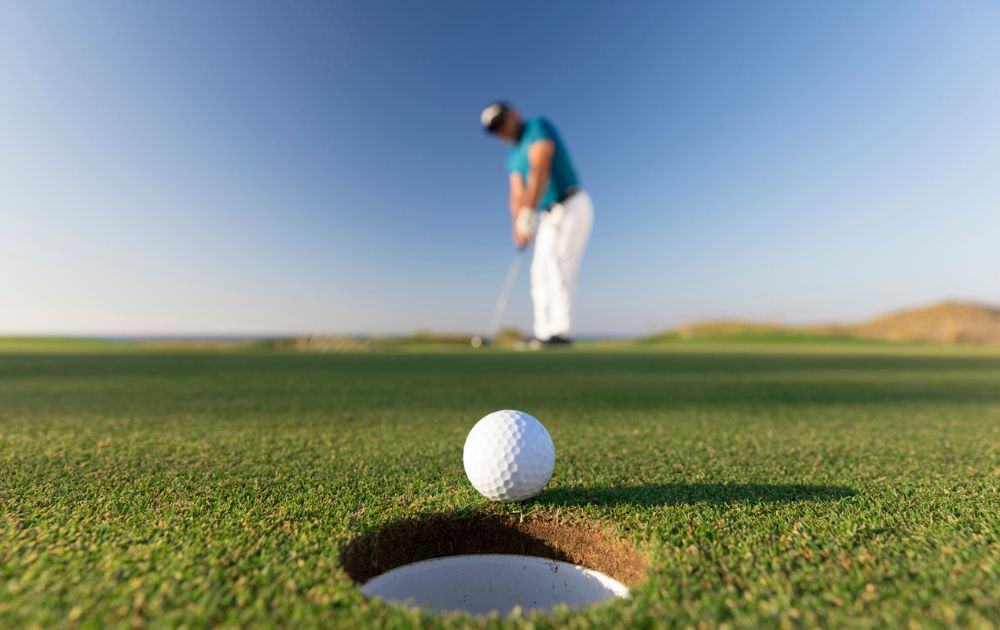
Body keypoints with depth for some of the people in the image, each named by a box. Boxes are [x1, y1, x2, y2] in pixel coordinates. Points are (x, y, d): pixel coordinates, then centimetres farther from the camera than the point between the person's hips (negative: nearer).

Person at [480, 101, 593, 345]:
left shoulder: (539, 127, -8)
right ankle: (544, 332, 4)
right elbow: (517, 196, 3)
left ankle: (561, 331, -20)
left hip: (573, 207, -8)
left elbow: (540, 172, -24)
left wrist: (528, 215, -31)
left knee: (556, 265, -20)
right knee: (541, 271, 2)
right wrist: (518, 229, -14)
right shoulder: (514, 157, 16)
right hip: (550, 215, 8)